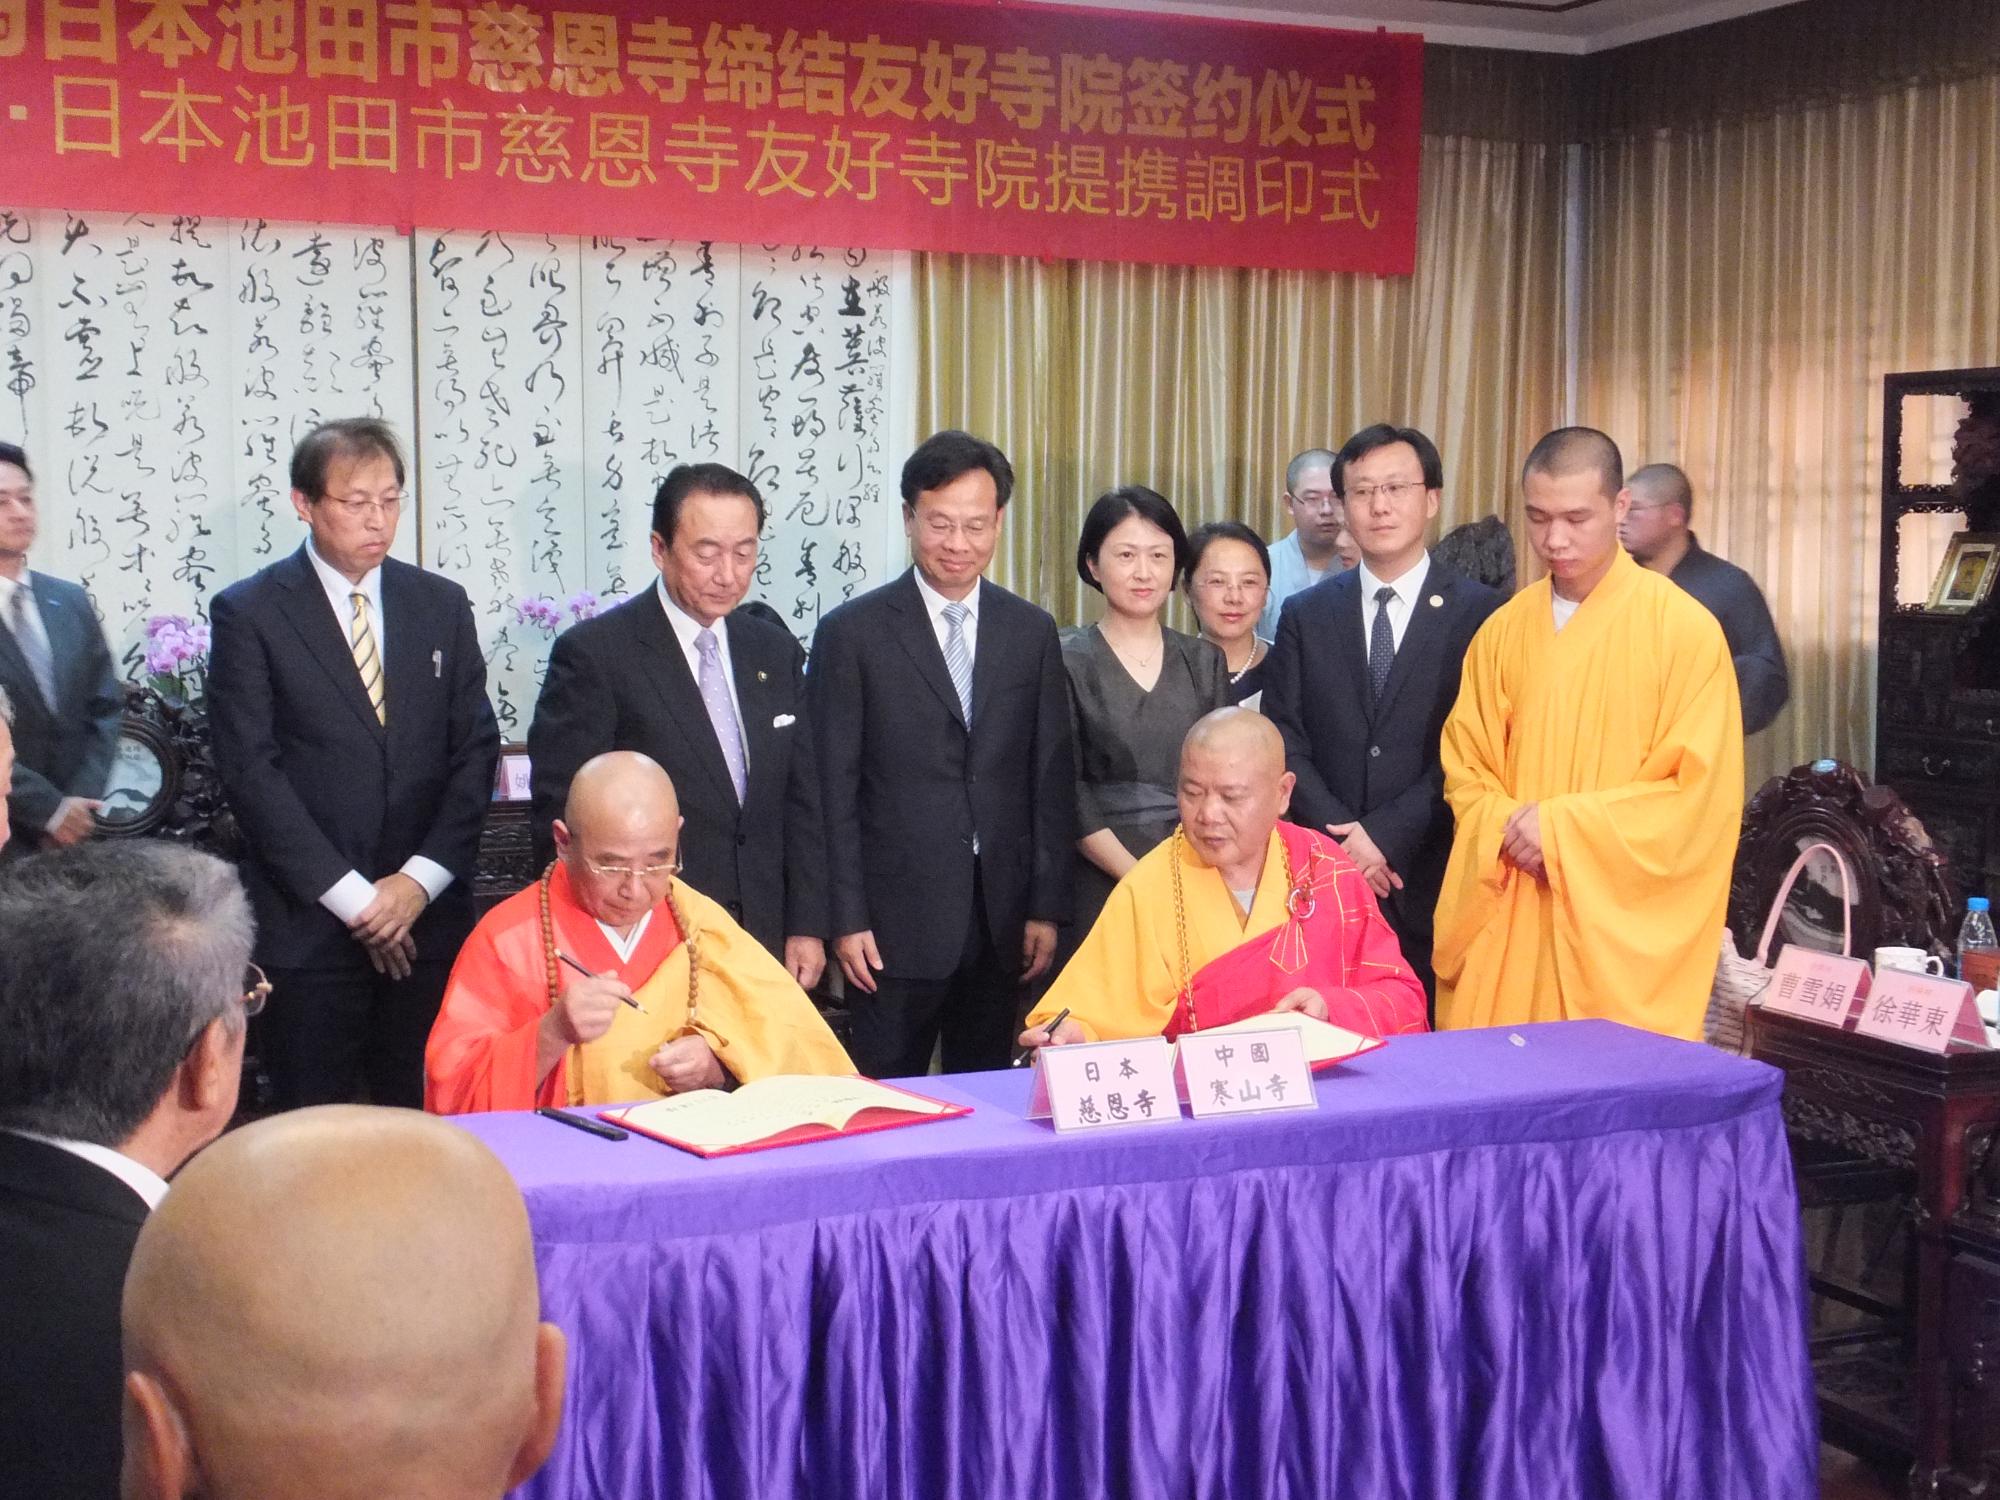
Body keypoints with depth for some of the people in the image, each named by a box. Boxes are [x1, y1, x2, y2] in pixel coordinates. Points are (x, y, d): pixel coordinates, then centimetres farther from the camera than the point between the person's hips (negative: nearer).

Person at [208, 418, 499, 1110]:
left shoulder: (442, 605, 11)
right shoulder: (248, 613, -1)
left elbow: (475, 750, 7)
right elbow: (251, 771, -7)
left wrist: (421, 879, -6)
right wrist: (353, 897, -11)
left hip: (428, 917, 3)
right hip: (305, 923, -3)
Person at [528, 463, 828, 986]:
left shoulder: (775, 650, 10)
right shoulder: (594, 654, -9)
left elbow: (800, 801, 13)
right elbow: (562, 817, -9)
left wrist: (807, 927, 7)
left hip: (762, 944, 5)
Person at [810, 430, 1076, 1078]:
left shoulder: (1031, 631, 8)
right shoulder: (852, 633, -2)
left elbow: (1052, 778, 8)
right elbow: (834, 789, -3)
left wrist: (1047, 907, 4)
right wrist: (847, 919, -8)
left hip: (1002, 920, 3)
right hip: (896, 921, -3)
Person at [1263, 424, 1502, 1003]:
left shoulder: (1480, 613, 1)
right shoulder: (1306, 615, 10)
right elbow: (1284, 742, 4)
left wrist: (1387, 836, -11)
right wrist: (1345, 837, -8)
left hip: (1432, 883, -2)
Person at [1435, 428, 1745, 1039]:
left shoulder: (1684, 628, -5)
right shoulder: (1502, 631, 8)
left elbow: (1700, 791, -8)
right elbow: (1466, 771, 12)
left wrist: (1562, 826, -13)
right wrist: (1509, 829, -9)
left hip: (1626, 927, -3)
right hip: (1511, 924, 4)